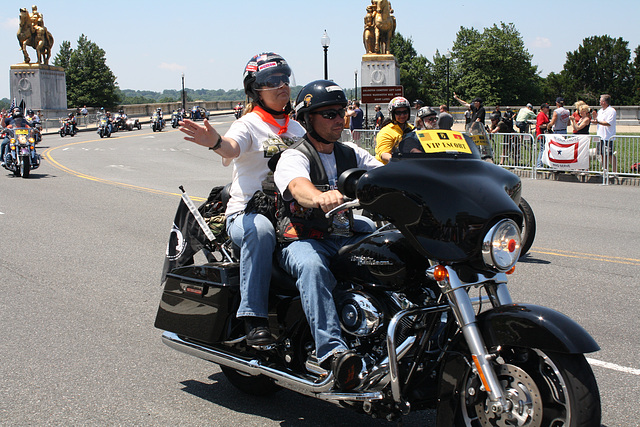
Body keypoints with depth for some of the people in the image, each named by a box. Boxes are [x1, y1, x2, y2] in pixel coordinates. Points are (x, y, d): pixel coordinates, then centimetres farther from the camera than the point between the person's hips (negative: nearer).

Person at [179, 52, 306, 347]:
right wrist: (215, 142, -48)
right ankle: (254, 318, -35)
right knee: (261, 230, -40)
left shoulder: (296, 129, 19)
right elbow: (232, 146, -24)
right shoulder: (249, 124, -2)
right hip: (246, 214, -5)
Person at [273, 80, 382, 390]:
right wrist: (321, 197, -53)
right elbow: (298, 186, -28)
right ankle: (332, 351, -50)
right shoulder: (294, 157, -4)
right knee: (312, 266, -40)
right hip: (305, 240, -5)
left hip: (347, 236, 6)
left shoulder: (352, 154, 17)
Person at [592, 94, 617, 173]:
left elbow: (609, 123, -19)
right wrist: (595, 117, 2)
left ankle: (615, 171, -5)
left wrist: (598, 122, -30)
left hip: (608, 137, -8)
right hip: (600, 136, 8)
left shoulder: (611, 111, -10)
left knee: (610, 155, -9)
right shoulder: (600, 111, 17)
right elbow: (597, 121, 23)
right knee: (603, 154, 10)